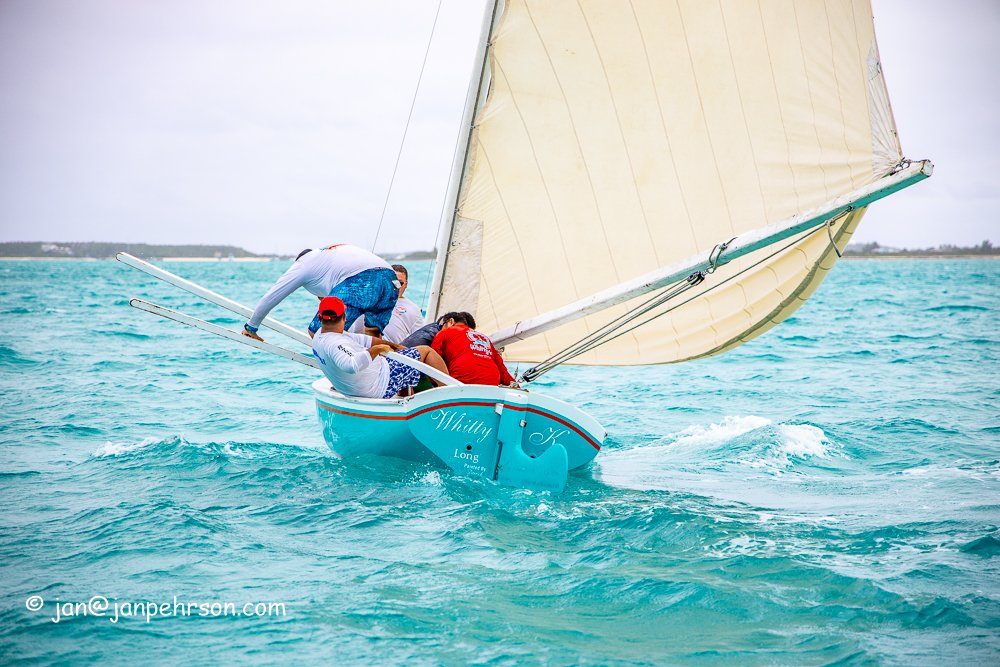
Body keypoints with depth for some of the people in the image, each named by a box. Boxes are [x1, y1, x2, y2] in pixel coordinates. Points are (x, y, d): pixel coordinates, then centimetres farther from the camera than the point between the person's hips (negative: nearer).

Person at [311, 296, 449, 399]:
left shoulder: (320, 336, 0)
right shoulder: (335, 344, -31)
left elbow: (357, 339, 7)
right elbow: (351, 366, -49)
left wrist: (392, 345, 8)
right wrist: (376, 349, -36)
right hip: (382, 386, -10)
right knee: (425, 351, 3)